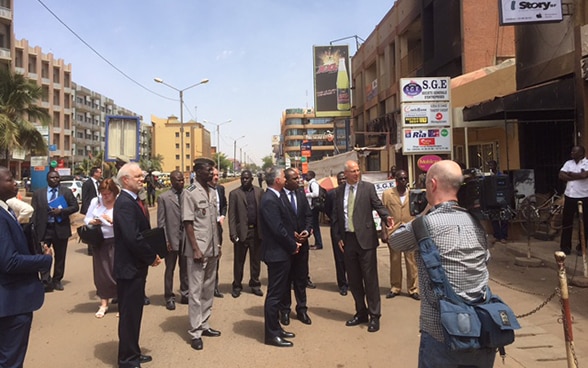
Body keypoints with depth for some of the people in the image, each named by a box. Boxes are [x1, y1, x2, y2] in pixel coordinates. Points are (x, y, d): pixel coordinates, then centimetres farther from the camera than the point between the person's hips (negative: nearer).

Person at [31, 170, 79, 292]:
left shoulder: (67, 192, 5)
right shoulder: (38, 193, 5)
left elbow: (75, 207, 2)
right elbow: (34, 212, 2)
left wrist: (61, 211, -14)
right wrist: (33, 228, -7)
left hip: (61, 228, 1)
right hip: (44, 229, -1)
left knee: (60, 257, 10)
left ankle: (57, 280, 24)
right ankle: (46, 281, 1)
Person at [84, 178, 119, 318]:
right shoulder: (95, 201, 5)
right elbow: (86, 219, 10)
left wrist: (112, 221, -24)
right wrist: (92, 222, -11)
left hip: (115, 242, -4)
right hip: (98, 242, 4)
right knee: (101, 273, 10)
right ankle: (103, 304, 23)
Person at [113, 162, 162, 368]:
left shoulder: (134, 200, 10)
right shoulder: (124, 203, -21)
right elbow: (133, 238, -28)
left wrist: (151, 254, -1)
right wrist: (152, 257, -15)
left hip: (136, 266, 10)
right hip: (129, 268, -10)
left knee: (134, 312, 20)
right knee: (129, 314, 4)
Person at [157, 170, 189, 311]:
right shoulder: (163, 197, -3)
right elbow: (161, 221, -3)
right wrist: (165, 240, -8)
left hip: (186, 237, 2)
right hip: (171, 237, -2)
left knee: (185, 268, 13)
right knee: (170, 269, 8)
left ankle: (185, 294, 26)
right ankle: (169, 297, 20)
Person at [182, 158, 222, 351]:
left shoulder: (212, 192, 9)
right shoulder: (190, 193, -11)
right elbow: (188, 223, -13)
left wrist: (218, 244, 12)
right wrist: (196, 249, -17)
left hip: (212, 249, 7)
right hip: (198, 249, -7)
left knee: (208, 289, 15)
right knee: (196, 290, 2)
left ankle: (204, 325, 27)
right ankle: (195, 332, 12)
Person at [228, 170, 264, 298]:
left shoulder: (259, 192, 6)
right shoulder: (234, 193, -1)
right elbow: (232, 215, -4)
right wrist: (233, 233, -11)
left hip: (257, 231, 2)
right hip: (241, 231, -2)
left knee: (256, 260, 11)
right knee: (239, 261, 8)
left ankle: (255, 284, 26)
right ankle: (237, 286, 22)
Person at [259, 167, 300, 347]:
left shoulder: (274, 197, 11)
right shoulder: (269, 200, -20)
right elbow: (278, 229, -23)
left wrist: (293, 241, 4)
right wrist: (293, 245, -11)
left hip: (281, 253, 10)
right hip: (277, 253, -10)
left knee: (279, 292, 19)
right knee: (274, 295, 0)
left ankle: (275, 328, 32)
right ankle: (271, 334, 12)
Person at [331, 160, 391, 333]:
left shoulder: (368, 187, 0)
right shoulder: (339, 191, 8)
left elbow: (378, 205, -6)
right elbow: (336, 217, 12)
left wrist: (386, 217, -26)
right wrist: (338, 237, 6)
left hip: (365, 238, -3)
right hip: (347, 239, 4)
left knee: (370, 278, 0)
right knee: (353, 279, 12)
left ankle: (374, 316, 12)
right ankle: (361, 313, 27)